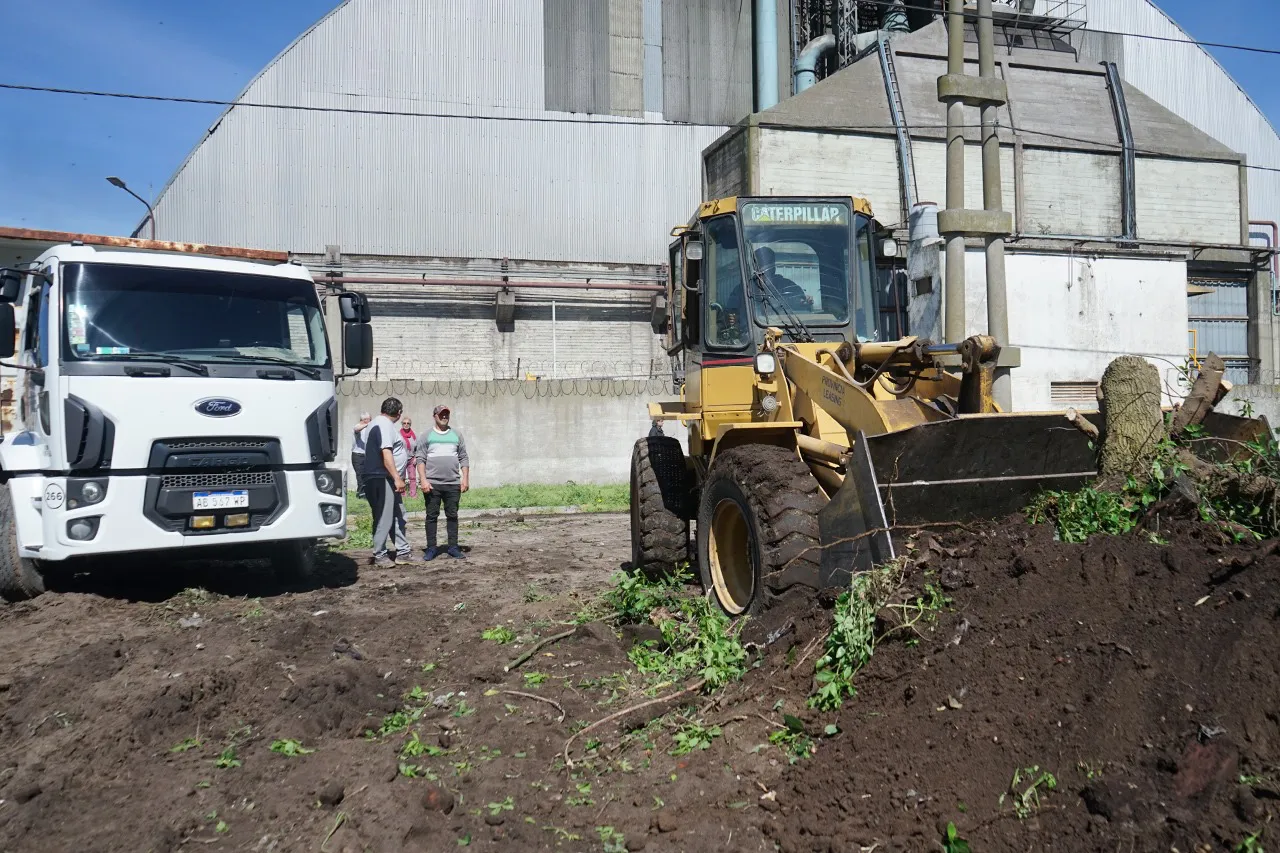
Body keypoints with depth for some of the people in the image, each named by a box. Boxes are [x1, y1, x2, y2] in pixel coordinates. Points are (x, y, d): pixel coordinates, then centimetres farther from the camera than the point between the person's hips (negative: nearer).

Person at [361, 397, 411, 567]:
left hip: (387, 480, 11)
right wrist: (397, 478, -26)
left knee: (398, 516, 13)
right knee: (384, 518, -7)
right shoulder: (385, 424, -12)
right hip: (383, 478, -11)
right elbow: (386, 452, -22)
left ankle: (402, 551, 17)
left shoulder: (376, 423, 21)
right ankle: (380, 555, -1)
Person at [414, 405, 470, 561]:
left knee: (452, 516, 6)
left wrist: (465, 478, 2)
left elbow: (463, 458, 11)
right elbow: (420, 459, -1)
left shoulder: (456, 435, 12)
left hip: (453, 484, 2)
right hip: (432, 483, -2)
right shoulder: (426, 436, 4)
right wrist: (423, 480, -10)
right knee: (432, 516, 2)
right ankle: (431, 548, 8)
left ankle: (453, 547, 11)